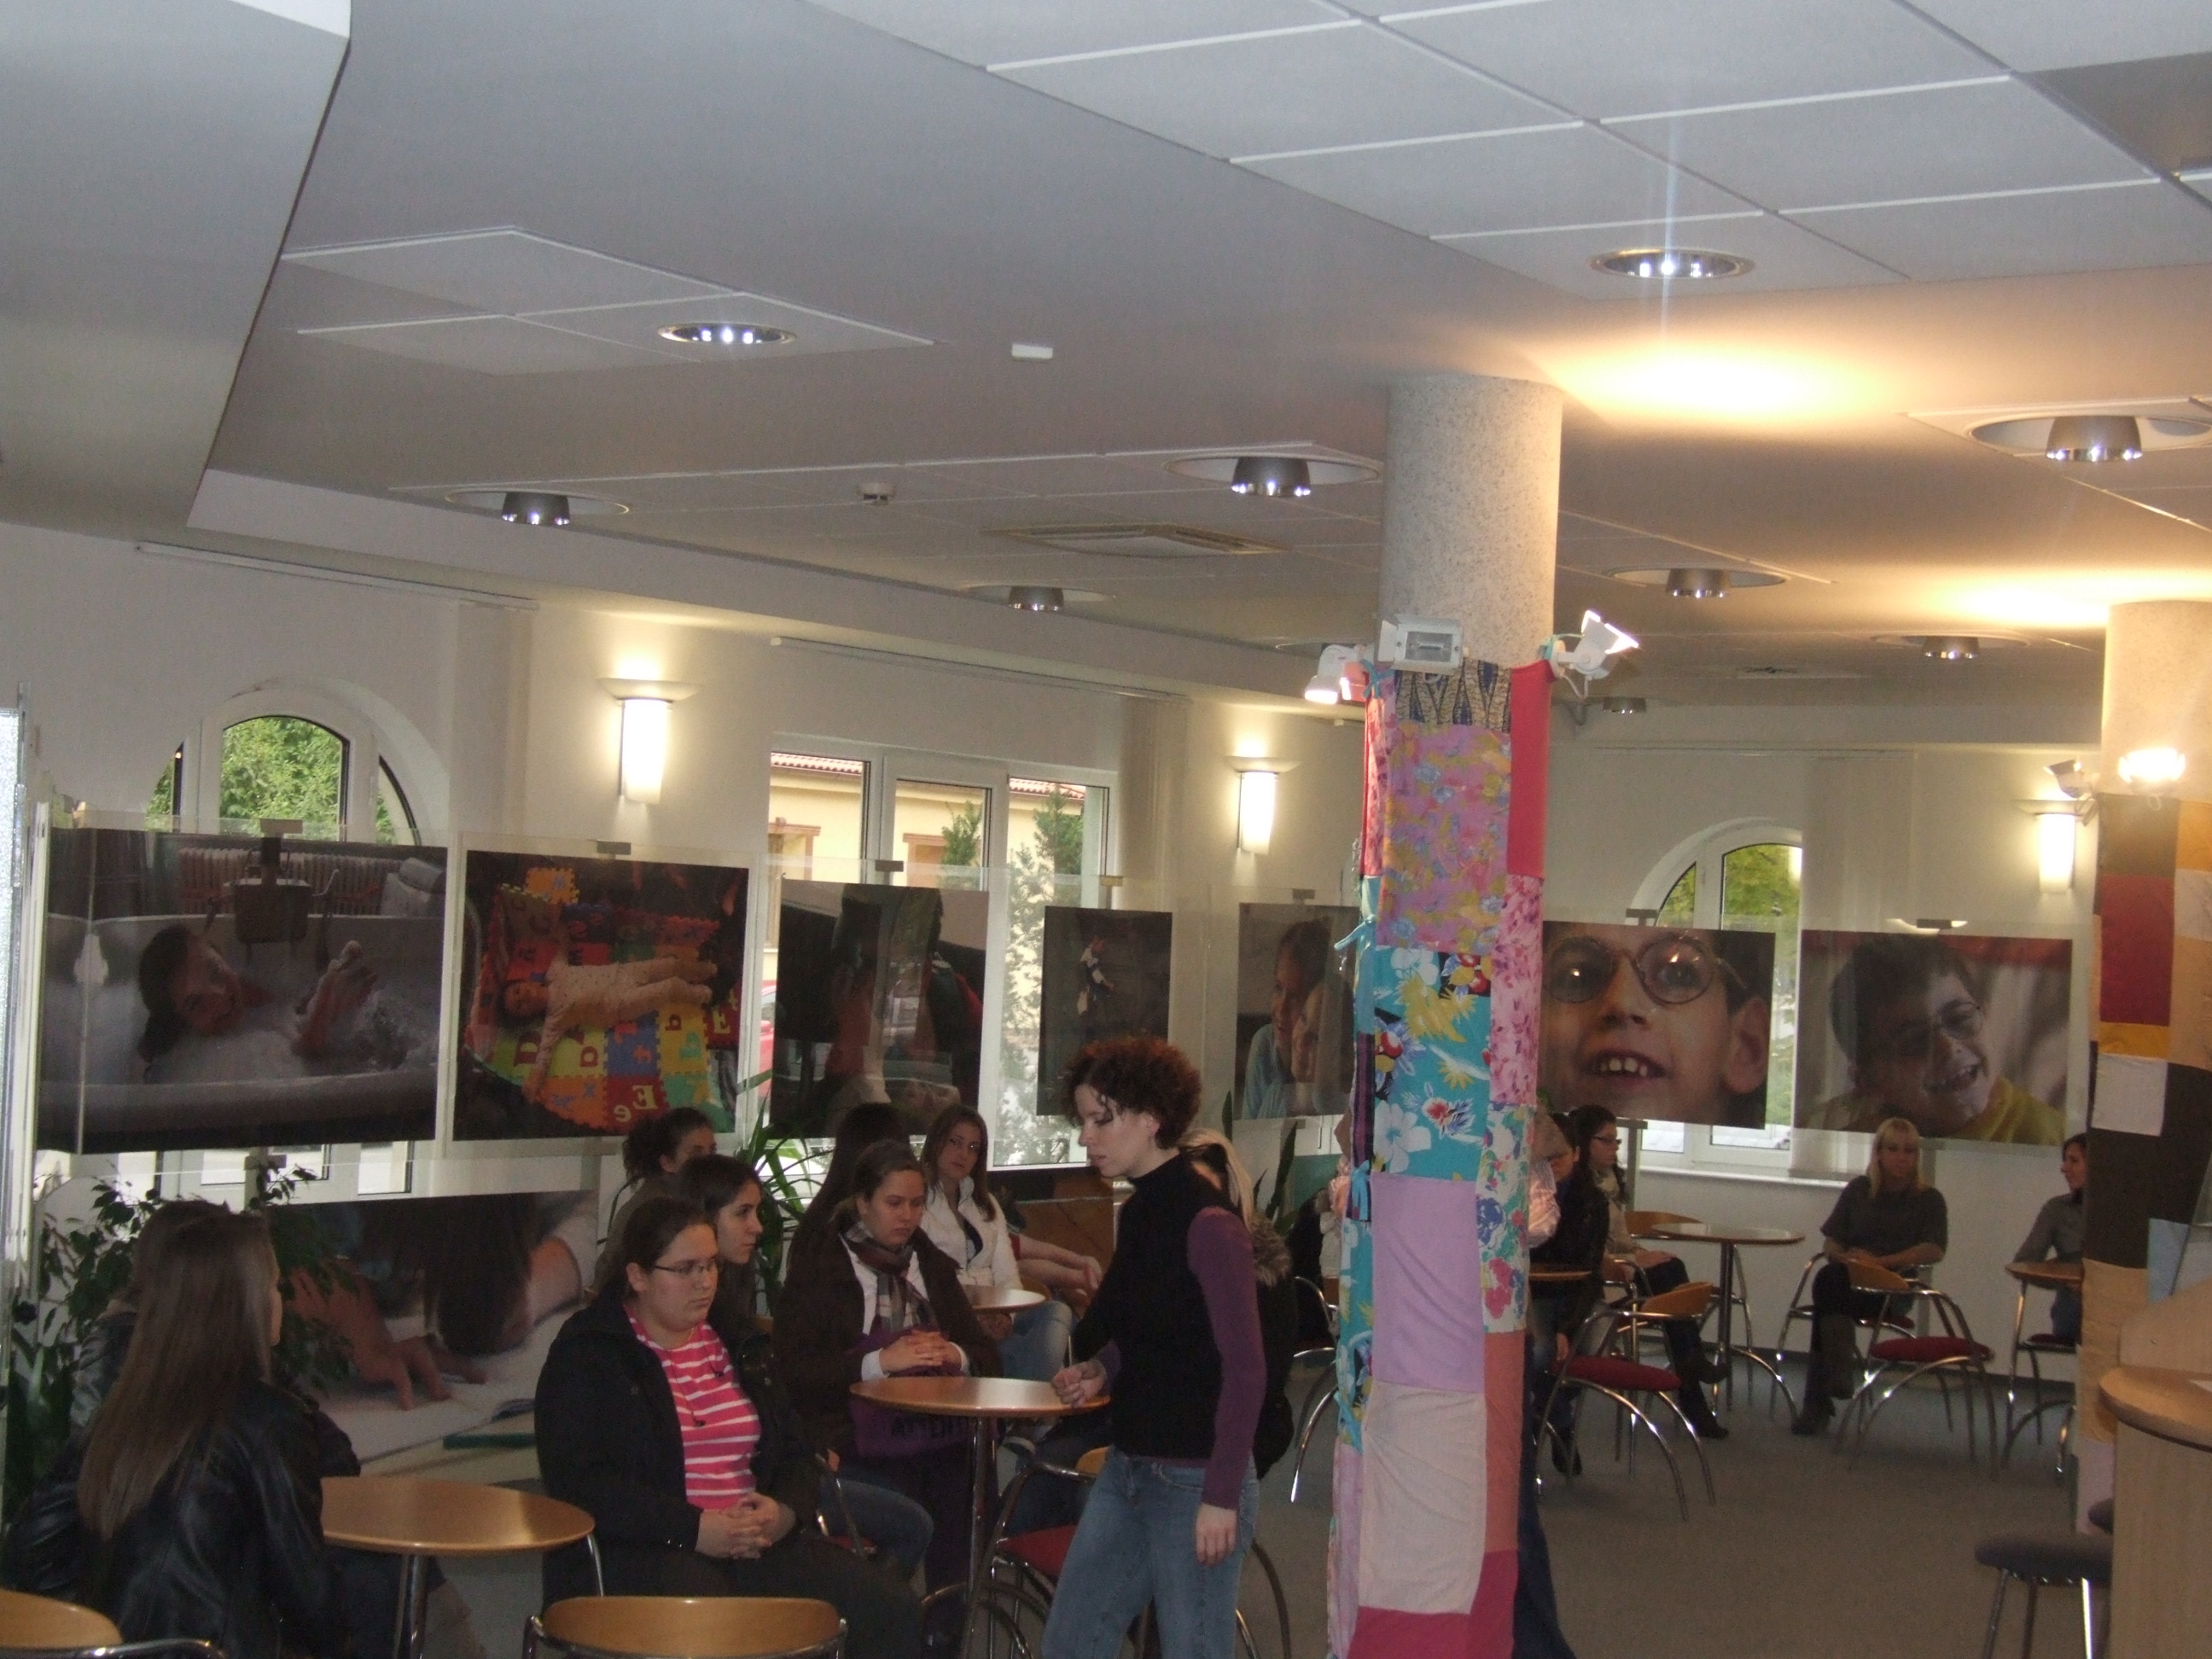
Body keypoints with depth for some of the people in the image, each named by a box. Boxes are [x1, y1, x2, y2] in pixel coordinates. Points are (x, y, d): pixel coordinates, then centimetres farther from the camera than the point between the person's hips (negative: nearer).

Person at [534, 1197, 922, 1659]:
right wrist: (694, 1529, -18)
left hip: (757, 1541, 6)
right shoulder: (586, 1353, 1)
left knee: (893, 1612, -15)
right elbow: (578, 1480, -11)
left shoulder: (737, 1344, 21)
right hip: (639, 1548, -6)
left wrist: (785, 1509, -2)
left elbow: (794, 1452, 23)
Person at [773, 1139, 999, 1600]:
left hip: (945, 1438, 4)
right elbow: (795, 1370, -6)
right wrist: (879, 1362, -16)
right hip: (863, 1449, -4)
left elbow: (986, 1355, 19)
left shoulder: (932, 1264, 23)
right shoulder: (817, 1267, 5)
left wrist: (955, 1356, -3)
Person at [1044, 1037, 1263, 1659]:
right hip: (1129, 1468, 9)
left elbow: (1245, 1369, -18)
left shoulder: (1208, 1224, -17)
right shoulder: (1138, 1213, 9)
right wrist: (1100, 1372, 4)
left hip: (1196, 1482, -9)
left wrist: (1221, 1496, -19)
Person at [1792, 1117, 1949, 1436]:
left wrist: (1881, 1262, -18)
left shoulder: (1929, 1200, 6)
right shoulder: (1858, 1190, 15)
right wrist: (1845, 1257, -10)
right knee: (1829, 1277, -35)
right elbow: (1830, 1243, 14)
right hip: (1847, 1280, 3)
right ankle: (1839, 1369, -42)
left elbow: (1934, 1251, -9)